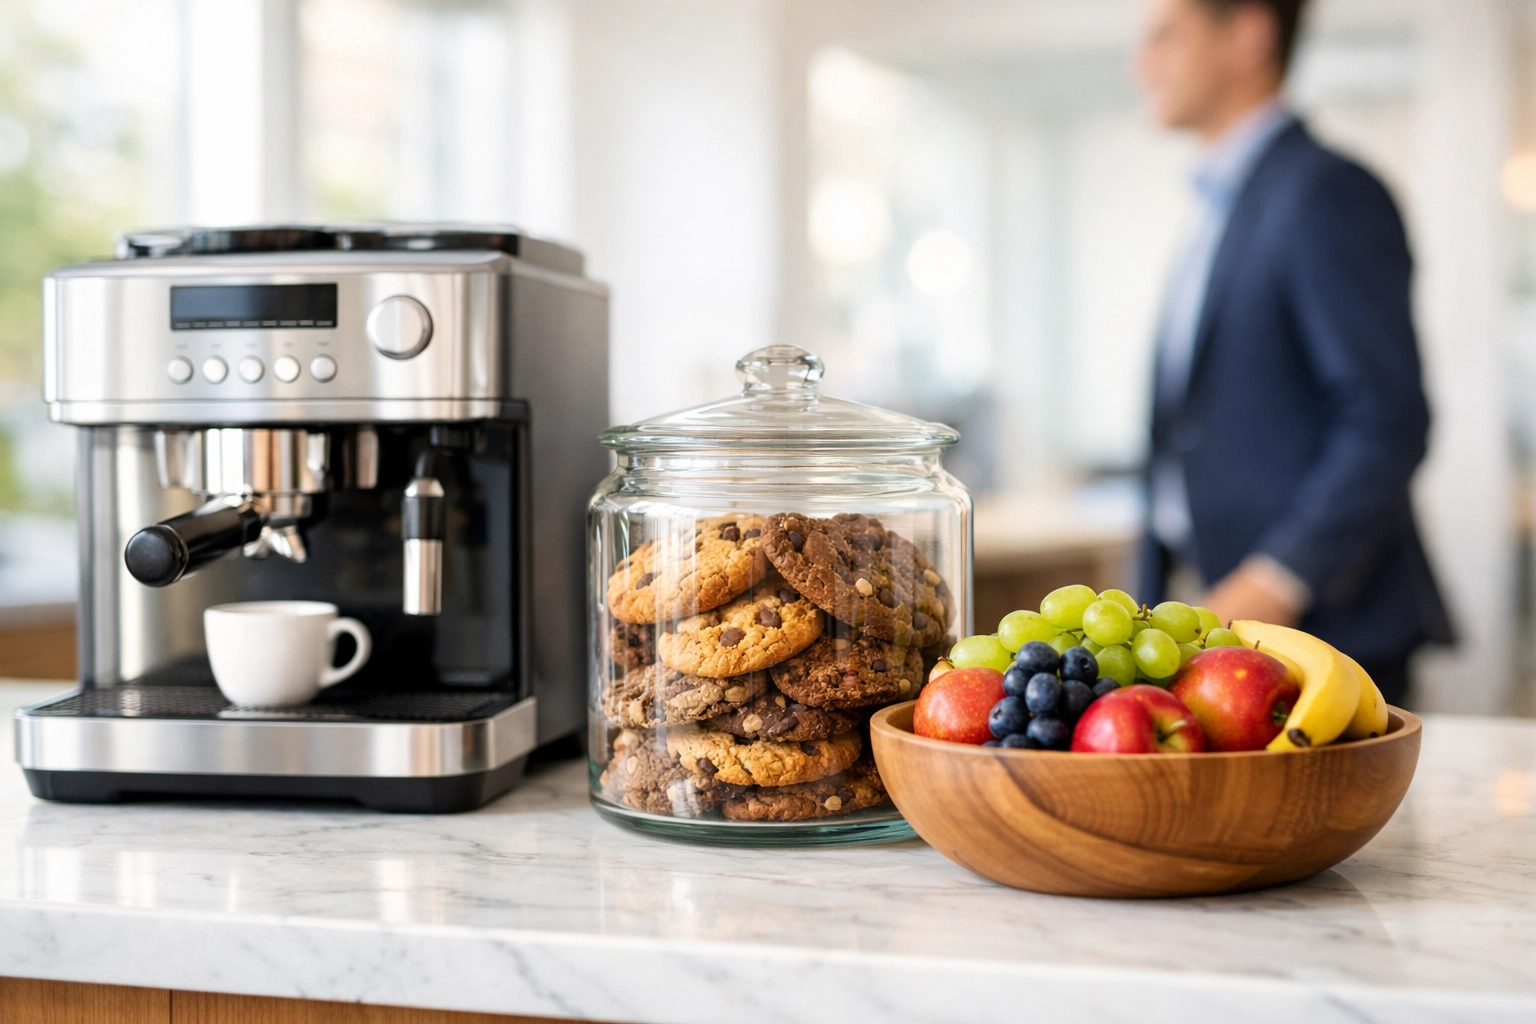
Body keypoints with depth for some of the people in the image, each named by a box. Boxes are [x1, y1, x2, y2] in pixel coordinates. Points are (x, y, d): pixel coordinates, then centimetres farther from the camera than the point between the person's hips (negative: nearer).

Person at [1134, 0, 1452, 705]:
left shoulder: (1330, 193, -10)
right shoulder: (1219, 209, 20)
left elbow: (1389, 422, -18)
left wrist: (1276, 583, -22)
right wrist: (1156, 599, 16)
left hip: (1323, 621, -9)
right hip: (1220, 618, 9)